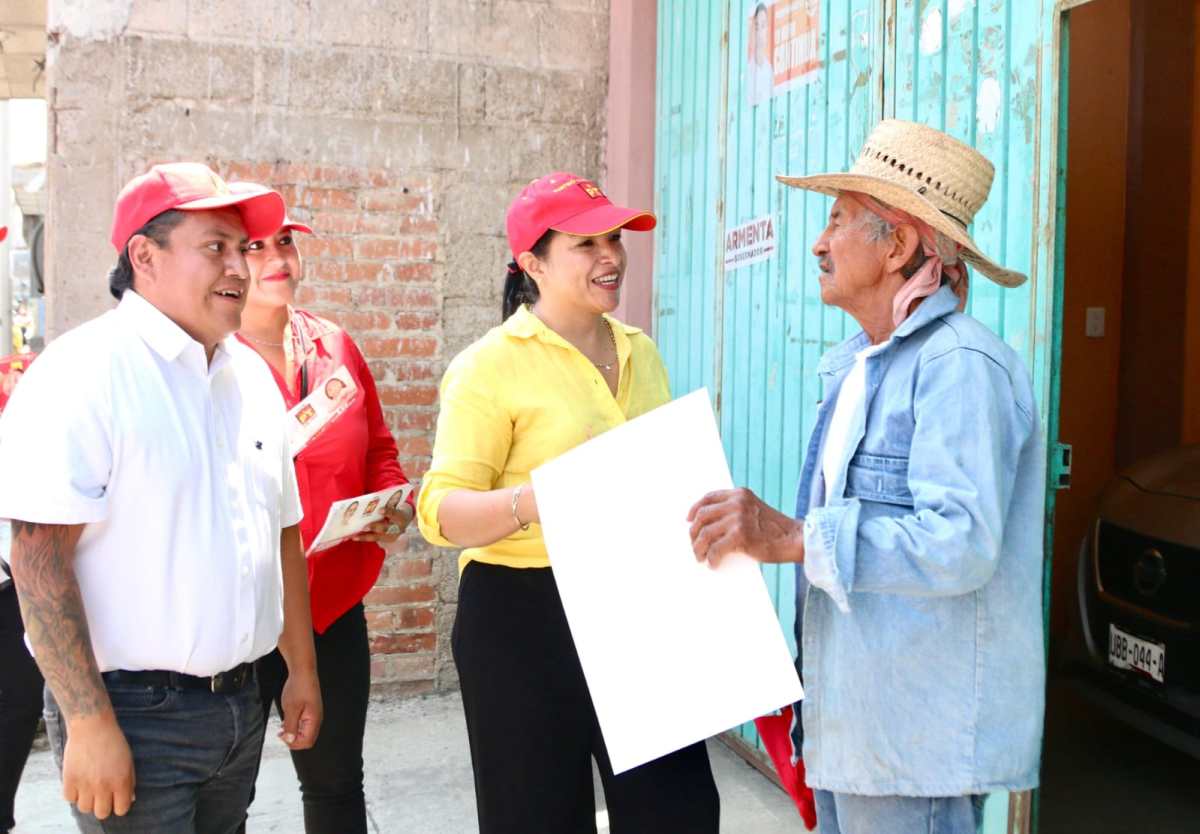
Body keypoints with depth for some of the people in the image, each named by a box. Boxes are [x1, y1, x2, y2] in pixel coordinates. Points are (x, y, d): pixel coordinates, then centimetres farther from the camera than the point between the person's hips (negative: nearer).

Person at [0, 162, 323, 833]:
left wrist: (303, 671, 16)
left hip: (241, 704, 7)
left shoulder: (252, 374, 9)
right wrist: (89, 724, -20)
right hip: (134, 714, -7)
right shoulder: (84, 371, -13)